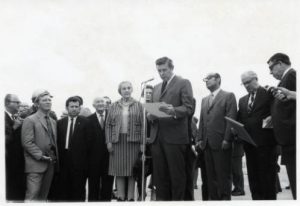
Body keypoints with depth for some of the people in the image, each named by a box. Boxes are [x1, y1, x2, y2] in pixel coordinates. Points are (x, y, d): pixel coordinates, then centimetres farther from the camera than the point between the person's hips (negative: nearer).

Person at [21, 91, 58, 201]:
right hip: (36, 164, -7)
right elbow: (27, 142, -12)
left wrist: (55, 157, 5)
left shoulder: (53, 122, 18)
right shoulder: (30, 120, -5)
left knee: (43, 196, 10)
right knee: (32, 196, -9)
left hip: (51, 163, 7)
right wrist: (40, 156, -18)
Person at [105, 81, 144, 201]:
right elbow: (108, 125, 8)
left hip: (133, 141, -1)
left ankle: (130, 197, 6)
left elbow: (142, 125, 1)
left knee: (132, 170, 1)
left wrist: (142, 143, -7)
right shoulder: (114, 106, 10)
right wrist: (108, 141, -2)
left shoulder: (138, 105, 5)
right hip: (117, 141, 1)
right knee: (119, 170, 1)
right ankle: (121, 197, 6)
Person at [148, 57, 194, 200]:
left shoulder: (183, 83, 1)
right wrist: (150, 115, 1)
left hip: (175, 136, -6)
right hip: (157, 137, 6)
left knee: (177, 175, -3)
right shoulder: (156, 88, 22)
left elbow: (188, 108, -8)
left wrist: (173, 111, -27)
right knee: (159, 175, 7)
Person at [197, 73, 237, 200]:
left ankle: (225, 198, 1)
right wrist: (200, 138, 8)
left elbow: (231, 119, -7)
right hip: (207, 143, 6)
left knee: (223, 174, -4)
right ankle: (213, 198, 9)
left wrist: (227, 139, -14)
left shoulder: (228, 96, 2)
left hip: (221, 143, -6)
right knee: (211, 175, 6)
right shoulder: (204, 100, 22)